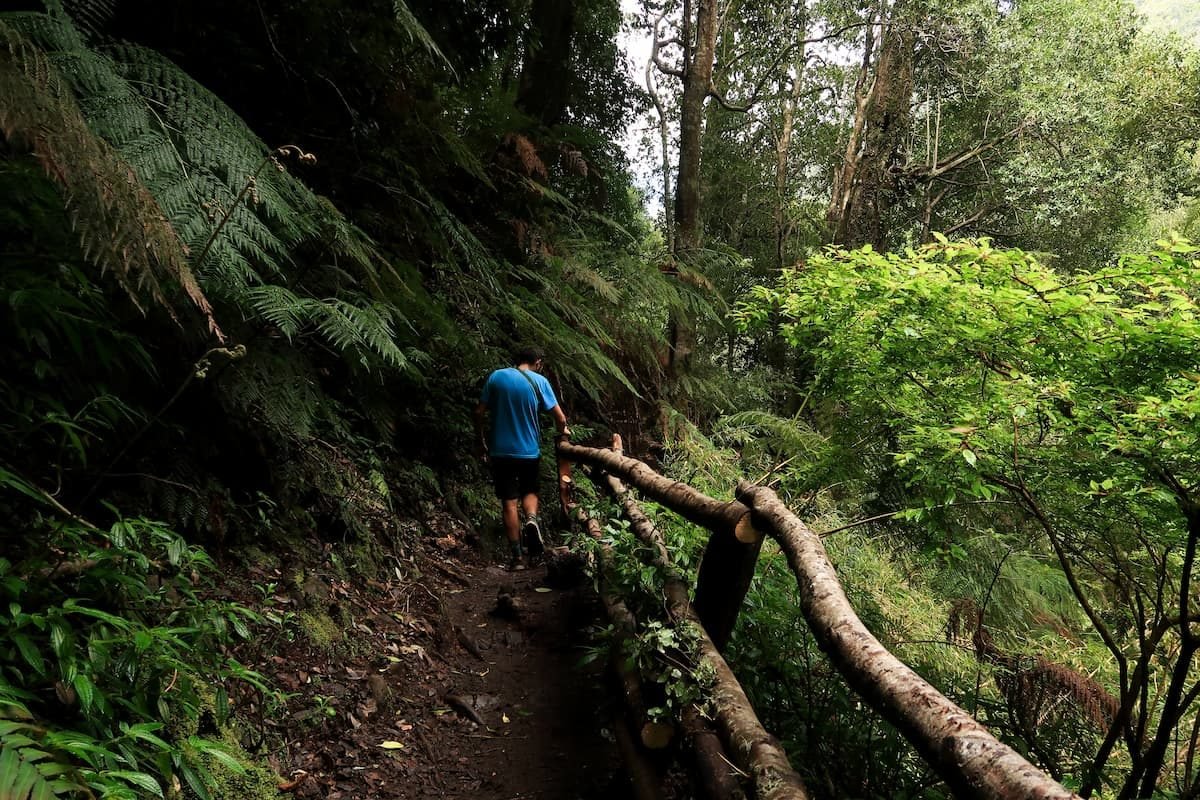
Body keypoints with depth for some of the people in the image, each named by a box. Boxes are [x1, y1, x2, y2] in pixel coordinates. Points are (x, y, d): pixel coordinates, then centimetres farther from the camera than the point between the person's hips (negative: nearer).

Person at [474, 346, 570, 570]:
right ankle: (532, 520, -8)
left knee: (509, 503, 6)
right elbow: (560, 417, -5)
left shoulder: (496, 377, -1)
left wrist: (479, 441, 12)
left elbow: (479, 413, -1)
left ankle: (517, 556, 6)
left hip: (501, 450, 1)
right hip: (529, 450, 0)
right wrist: (563, 431, 17)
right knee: (529, 491, 23)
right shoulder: (539, 381, -5)